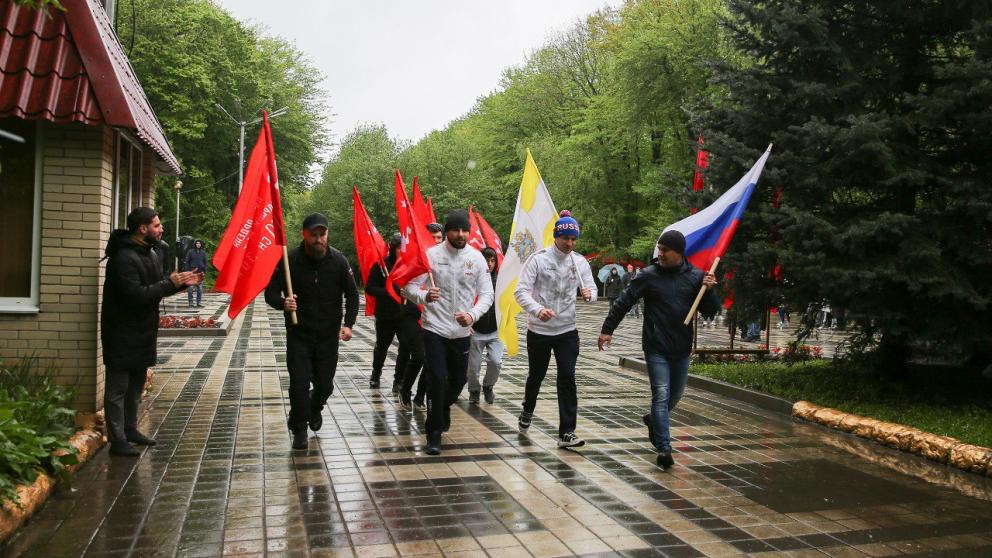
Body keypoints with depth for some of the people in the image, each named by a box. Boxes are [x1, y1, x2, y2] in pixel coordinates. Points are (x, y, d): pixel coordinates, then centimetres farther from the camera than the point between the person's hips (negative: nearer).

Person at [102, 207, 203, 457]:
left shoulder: (152, 252, 10)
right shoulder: (124, 257, -21)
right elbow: (135, 295, -28)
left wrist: (182, 282, 3)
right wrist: (170, 283, -23)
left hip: (142, 332, 10)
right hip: (123, 333, -10)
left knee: (136, 385, 19)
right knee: (118, 387, -1)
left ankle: (130, 429, 32)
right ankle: (117, 440, 5)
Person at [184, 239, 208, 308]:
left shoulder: (203, 252, 9)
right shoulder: (190, 252, 2)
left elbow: (205, 262, 12)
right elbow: (187, 262, 3)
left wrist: (204, 271, 1)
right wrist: (188, 271, -5)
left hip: (200, 272, 2)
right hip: (192, 272, -2)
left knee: (199, 288, 4)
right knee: (190, 288, -5)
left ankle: (199, 303, 9)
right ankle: (190, 303, -1)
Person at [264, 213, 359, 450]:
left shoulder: (338, 261, -7)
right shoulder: (289, 260, -11)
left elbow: (352, 295, 2)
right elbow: (270, 293, -6)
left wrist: (348, 324, -11)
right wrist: (283, 303, -28)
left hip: (328, 335, 2)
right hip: (298, 335, -1)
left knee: (325, 385, 8)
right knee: (299, 383, -5)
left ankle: (315, 408, 43)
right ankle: (299, 429, 16)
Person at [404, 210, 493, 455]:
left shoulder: (476, 257, -2)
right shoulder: (431, 255, -9)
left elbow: (487, 293, 0)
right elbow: (410, 287, -7)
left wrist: (473, 314, -18)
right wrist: (424, 296, -30)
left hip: (461, 332, 3)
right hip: (434, 329, -3)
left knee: (459, 379, 15)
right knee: (438, 379, -8)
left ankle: (442, 409, 47)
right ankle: (434, 431, 9)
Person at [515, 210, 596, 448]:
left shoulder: (580, 262, 0)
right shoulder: (538, 258, -12)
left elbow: (591, 288, 5)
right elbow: (521, 290, -17)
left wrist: (589, 293, -21)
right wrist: (537, 309, -36)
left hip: (567, 331, 2)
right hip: (539, 330, -2)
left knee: (567, 379, -5)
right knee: (536, 375, 16)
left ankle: (566, 432, -1)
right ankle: (527, 411, 45)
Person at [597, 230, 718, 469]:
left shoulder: (696, 276, 1)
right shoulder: (649, 275, -5)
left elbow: (711, 310, 5)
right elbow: (624, 301, -2)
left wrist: (709, 290, -14)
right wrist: (607, 329, -4)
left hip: (682, 349, 4)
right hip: (656, 348, -3)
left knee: (675, 395, 17)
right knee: (661, 395, -10)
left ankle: (654, 420, 45)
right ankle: (663, 448, -5)